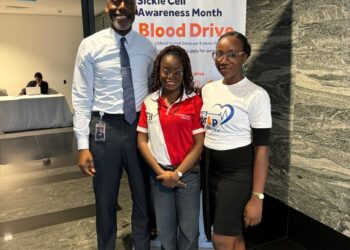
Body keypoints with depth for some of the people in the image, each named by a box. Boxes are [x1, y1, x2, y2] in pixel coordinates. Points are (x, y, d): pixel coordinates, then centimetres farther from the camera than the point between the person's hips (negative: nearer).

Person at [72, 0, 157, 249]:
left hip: (140, 127, 2)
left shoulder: (148, 47, 3)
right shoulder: (90, 45, -4)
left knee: (143, 196, 17)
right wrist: (83, 144, -10)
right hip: (104, 128, -2)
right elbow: (81, 97, -5)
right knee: (105, 199, 14)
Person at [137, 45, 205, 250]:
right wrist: (161, 171, -8)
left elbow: (199, 143, -9)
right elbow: (142, 141, 1)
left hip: (188, 174, -2)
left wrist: (178, 173, -13)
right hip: (159, 174, 3)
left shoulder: (195, 101, -8)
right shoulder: (149, 103, 1)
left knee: (189, 230, 11)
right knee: (165, 229, 18)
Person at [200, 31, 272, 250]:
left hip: (237, 174, -5)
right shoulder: (208, 89, 6)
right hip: (209, 170, 6)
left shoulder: (256, 95, -13)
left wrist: (257, 197, -15)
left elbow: (261, 149, -13)